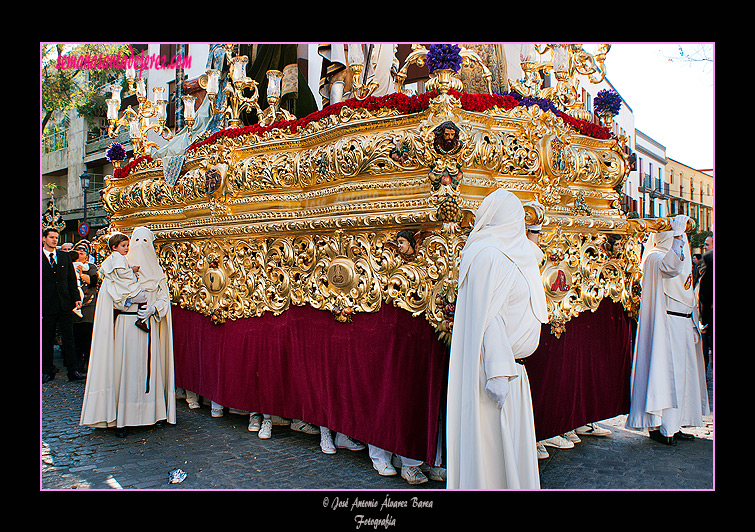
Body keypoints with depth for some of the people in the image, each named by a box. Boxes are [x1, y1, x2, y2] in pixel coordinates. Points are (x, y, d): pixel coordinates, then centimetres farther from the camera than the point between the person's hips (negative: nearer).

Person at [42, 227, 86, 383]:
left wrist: (76, 298, 1)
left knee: (69, 338, 2)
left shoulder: (65, 256, 10)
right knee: (47, 340, 8)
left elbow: (72, 279, 10)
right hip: (46, 305, -2)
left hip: (65, 304, 2)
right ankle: (48, 371, 19)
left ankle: (74, 370, 4)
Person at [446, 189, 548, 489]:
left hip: (510, 362, 8)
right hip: (494, 364, -8)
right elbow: (488, 318, -20)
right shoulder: (488, 255, -15)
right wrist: (498, 371, -23)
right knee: (493, 439, 0)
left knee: (509, 439, 16)